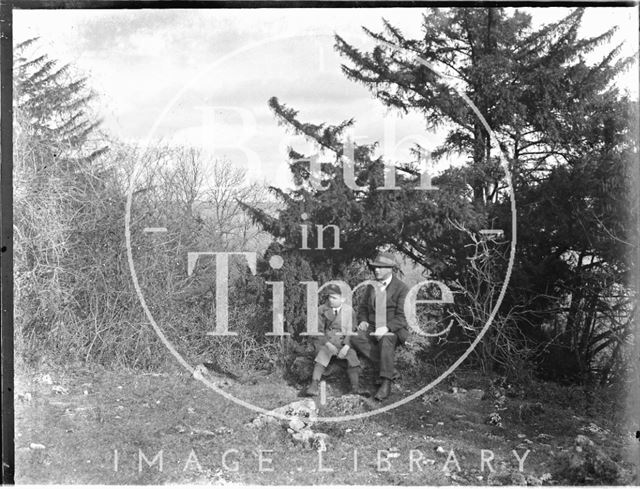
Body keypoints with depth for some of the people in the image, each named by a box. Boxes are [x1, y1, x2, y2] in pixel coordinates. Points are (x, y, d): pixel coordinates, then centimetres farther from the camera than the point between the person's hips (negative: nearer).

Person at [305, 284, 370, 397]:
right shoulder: (322, 310, 6)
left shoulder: (349, 310, 7)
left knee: (352, 354, -26)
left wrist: (346, 346, -13)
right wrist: (327, 344, -16)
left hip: (344, 342, 1)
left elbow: (351, 331, 4)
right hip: (326, 340, -1)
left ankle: (355, 387, -29)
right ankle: (314, 385, -38)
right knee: (323, 352, -30)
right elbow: (319, 331, 2)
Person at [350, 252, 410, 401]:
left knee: (386, 340, -41)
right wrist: (363, 321, -1)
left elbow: (401, 316, -10)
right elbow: (363, 308, 22)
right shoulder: (372, 287, 15)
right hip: (372, 328, 5)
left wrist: (386, 328, -27)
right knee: (355, 339, -28)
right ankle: (387, 368, -23)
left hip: (393, 330, -5)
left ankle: (386, 383, -39)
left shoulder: (402, 288, -3)